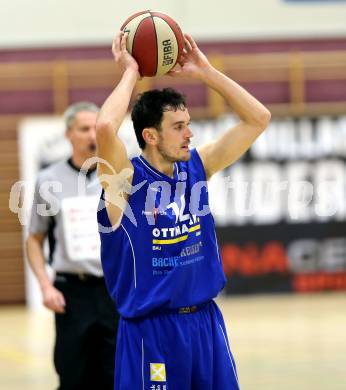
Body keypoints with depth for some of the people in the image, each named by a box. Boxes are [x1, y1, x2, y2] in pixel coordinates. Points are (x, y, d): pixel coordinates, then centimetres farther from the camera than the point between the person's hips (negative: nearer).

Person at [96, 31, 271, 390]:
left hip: (205, 321, 6)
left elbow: (258, 119, 6)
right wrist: (130, 73, -17)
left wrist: (205, 72, -1)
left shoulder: (197, 166, 5)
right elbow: (105, 127, -32)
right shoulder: (125, 178, -11)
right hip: (150, 330, -6)